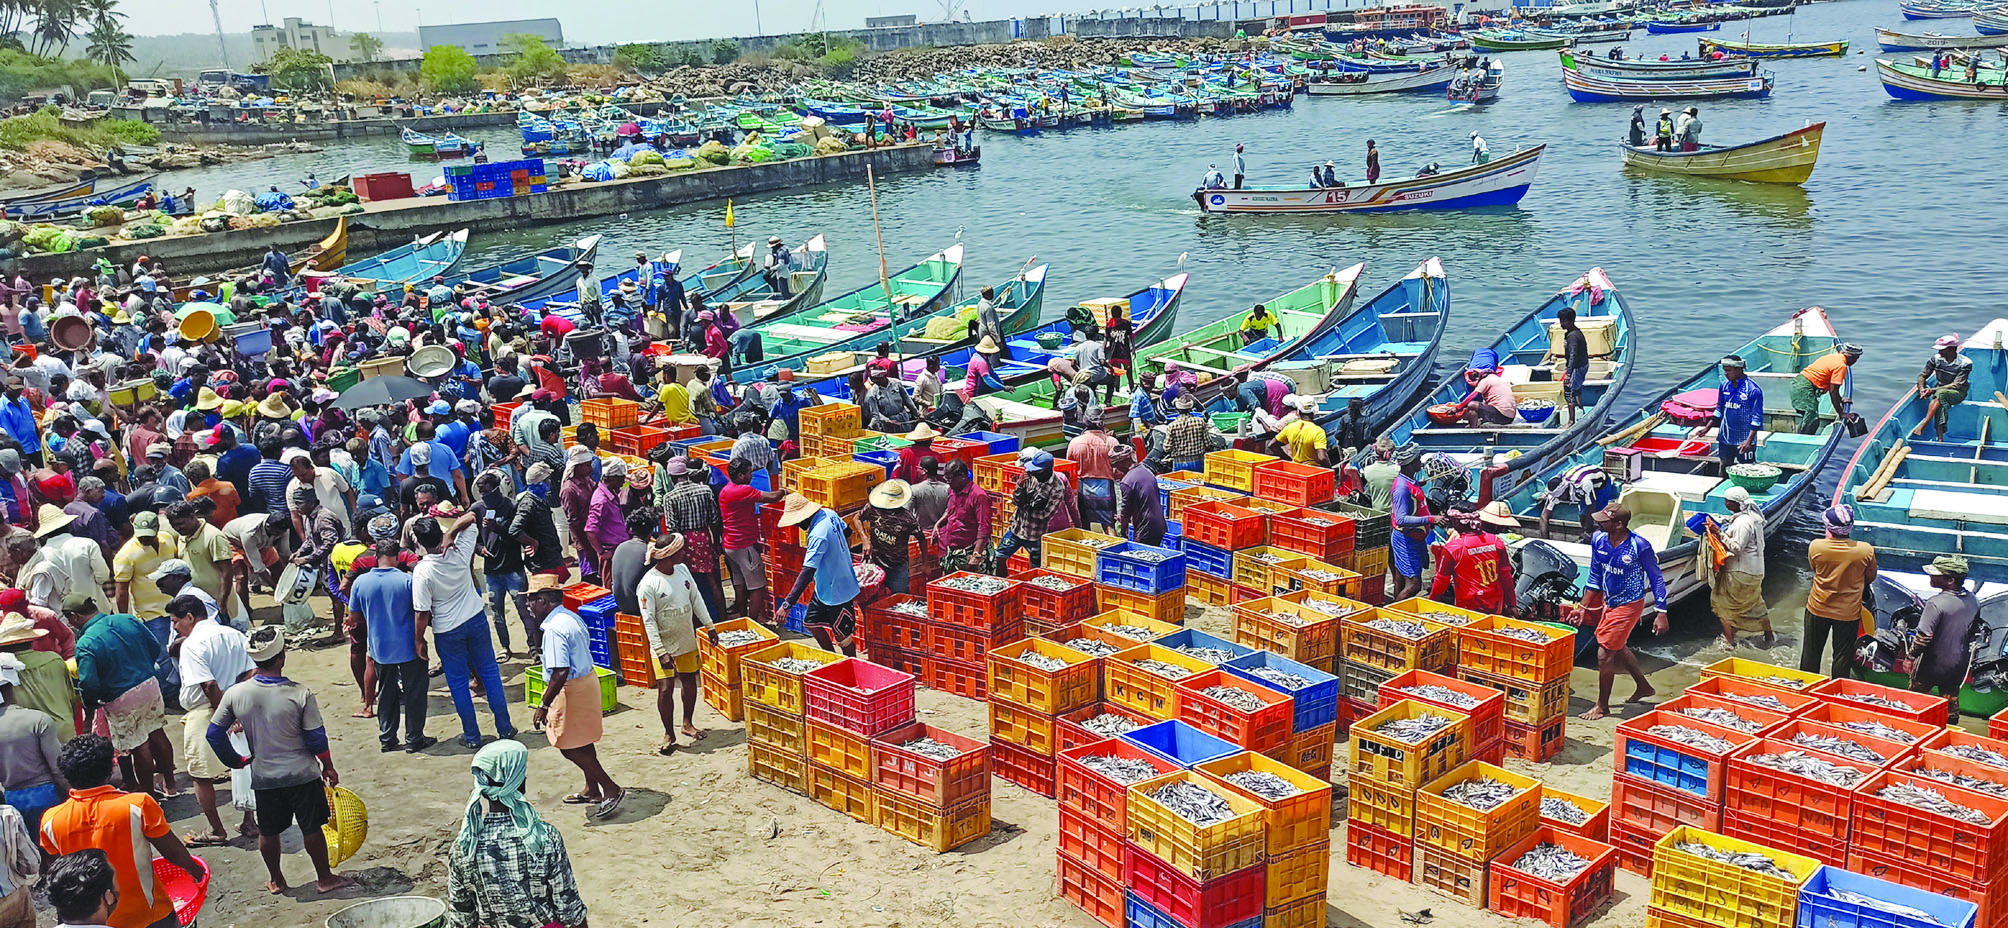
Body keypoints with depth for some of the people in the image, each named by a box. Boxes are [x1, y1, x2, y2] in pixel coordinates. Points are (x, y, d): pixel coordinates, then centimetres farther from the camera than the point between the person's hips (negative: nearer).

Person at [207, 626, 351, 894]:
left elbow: (214, 734, 0)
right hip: (302, 774, -3)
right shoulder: (300, 695, -18)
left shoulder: (235, 694, -10)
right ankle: (325, 878, 24)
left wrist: (236, 761, 15)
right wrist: (328, 767, 5)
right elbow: (317, 739, -12)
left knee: (268, 832, 18)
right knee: (312, 828, 11)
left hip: (263, 778, 3)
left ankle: (275, 881, 34)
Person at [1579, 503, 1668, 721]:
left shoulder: (1639, 546, -24)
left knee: (1604, 654, -5)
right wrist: (1584, 606, 8)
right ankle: (1643, 686, 47)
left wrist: (1661, 614, -14)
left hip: (1628, 605, -7)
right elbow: (1595, 575, 6)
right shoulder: (1598, 539, -7)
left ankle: (1602, 706, 11)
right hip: (1608, 602, 7)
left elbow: (1656, 579, -13)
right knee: (1618, 648, 23)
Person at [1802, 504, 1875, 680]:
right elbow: (1870, 578, 0)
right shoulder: (1866, 550, -17)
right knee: (1842, 657, 13)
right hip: (1848, 612, 0)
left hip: (1818, 609, 1)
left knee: (1811, 652, 17)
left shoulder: (1816, 546, -18)